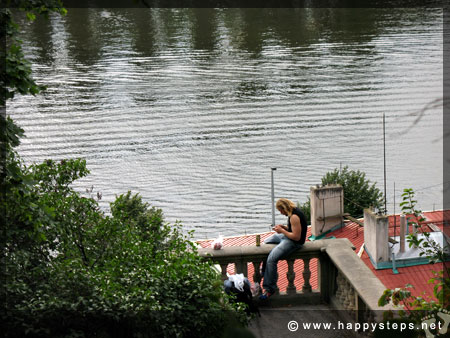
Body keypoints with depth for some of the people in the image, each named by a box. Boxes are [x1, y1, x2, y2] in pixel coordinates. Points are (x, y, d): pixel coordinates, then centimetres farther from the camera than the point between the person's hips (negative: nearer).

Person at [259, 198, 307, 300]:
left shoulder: (294, 217, -27)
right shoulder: (293, 212, 6)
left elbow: (296, 237, -29)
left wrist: (282, 230, -18)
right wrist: (283, 227, 3)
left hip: (294, 242, -12)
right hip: (286, 237, 12)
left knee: (271, 259, -24)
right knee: (266, 243, 24)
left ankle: (269, 289, -16)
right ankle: (265, 274, 30)